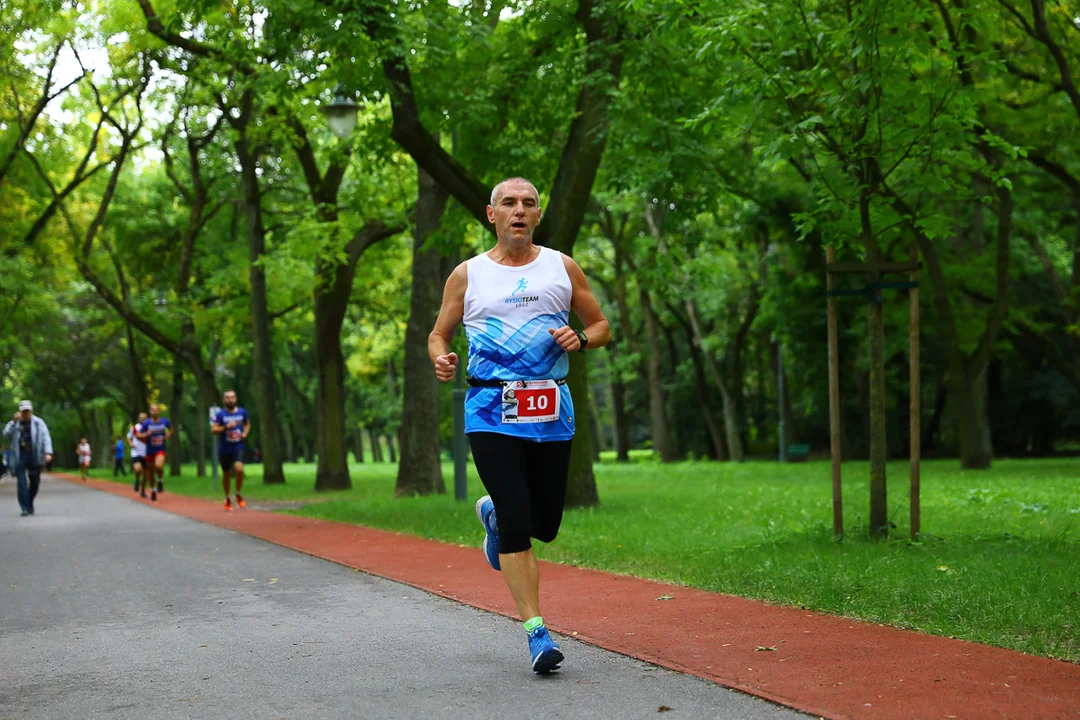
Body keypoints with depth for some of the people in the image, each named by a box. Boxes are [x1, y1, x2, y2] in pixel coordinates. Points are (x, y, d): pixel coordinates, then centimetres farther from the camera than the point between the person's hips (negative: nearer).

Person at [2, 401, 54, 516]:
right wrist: (14, 422, -13)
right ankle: (25, 508, -10)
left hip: (34, 456, 0)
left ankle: (30, 504, 29)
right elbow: (6, 435, -3)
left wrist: (48, 453, -16)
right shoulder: (14, 423, 10)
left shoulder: (39, 423, 6)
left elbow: (46, 438, -2)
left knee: (34, 482, 7)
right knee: (22, 483, -9)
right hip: (20, 456, 0)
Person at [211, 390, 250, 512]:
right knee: (226, 473, 10)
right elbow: (213, 430, -13)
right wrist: (226, 427, -27)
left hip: (238, 447, 0)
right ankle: (227, 499, 30)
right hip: (224, 449, 0)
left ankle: (238, 494, 0)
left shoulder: (242, 412, 2)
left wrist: (245, 433, 1)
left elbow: (248, 424, 20)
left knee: (239, 469, -22)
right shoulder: (220, 414, -7)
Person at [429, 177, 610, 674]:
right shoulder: (467, 275, 6)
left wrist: (580, 339, -8)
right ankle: (536, 630, -3)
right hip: (491, 410, -2)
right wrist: (441, 359, -10)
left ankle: (493, 514, 40)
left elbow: (602, 326, 15)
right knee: (517, 525, -10)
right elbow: (439, 334, 13)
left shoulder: (562, 268, 9)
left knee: (544, 526, 6)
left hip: (551, 410, 2)